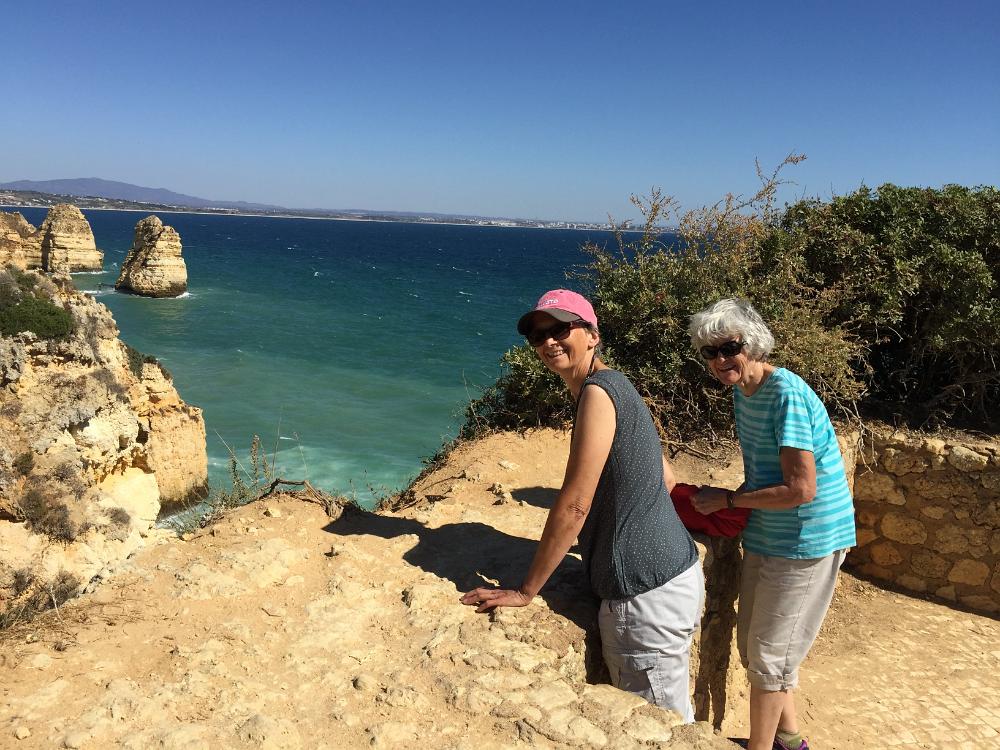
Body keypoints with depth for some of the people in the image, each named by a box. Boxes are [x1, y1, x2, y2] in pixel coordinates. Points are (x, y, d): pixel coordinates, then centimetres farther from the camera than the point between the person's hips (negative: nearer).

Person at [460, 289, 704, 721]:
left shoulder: (597, 391, -17)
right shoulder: (614, 387, 12)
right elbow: (665, 479, 19)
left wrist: (526, 591, -13)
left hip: (647, 596, -10)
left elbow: (574, 504, -20)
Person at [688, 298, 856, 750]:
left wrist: (728, 500, -16)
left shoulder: (786, 394, -25)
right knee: (751, 644, 20)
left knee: (767, 656, 5)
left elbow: (800, 490, -27)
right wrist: (730, 501, -1)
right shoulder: (741, 390, 3)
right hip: (766, 536, 9)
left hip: (805, 542, -9)